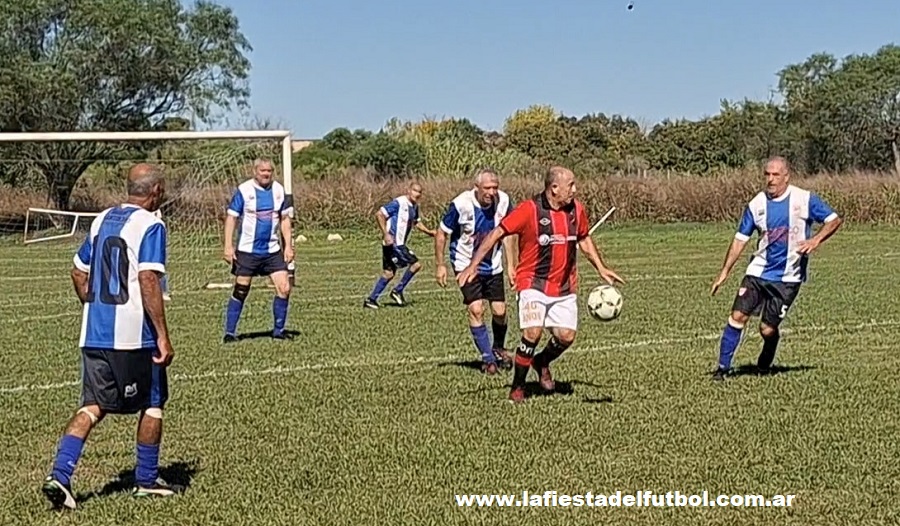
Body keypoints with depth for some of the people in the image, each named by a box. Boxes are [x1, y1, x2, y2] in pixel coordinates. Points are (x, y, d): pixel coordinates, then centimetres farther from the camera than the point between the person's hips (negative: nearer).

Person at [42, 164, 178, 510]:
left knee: (92, 406, 8)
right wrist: (163, 336, -18)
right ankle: (146, 481, 20)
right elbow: (148, 280, -20)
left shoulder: (101, 220, 13)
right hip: (135, 337, -6)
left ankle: (59, 476, -8)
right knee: (152, 404, 11)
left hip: (94, 335, 6)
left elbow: (79, 274, 18)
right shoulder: (150, 225, -10)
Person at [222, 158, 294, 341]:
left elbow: (285, 219, 10)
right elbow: (231, 217, -5)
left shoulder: (279, 190, 3)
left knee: (284, 288, -3)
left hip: (273, 250, 3)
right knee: (240, 291, 1)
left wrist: (288, 246, 5)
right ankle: (230, 332, 10)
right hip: (247, 250, -3)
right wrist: (228, 246, -10)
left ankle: (278, 330, 11)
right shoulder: (244, 190, -8)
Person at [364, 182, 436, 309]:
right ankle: (398, 291, 2)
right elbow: (379, 214, -17)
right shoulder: (398, 203, -15)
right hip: (393, 243, -9)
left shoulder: (414, 206, 12)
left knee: (388, 273, 12)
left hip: (399, 244, 9)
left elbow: (416, 222, 28)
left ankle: (371, 299, 17)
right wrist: (385, 234, -24)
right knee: (416, 264, -9)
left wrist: (428, 231, 12)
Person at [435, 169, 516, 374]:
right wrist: (439, 265, -7)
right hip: (466, 265, -3)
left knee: (500, 311, 3)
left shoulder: (504, 201, -13)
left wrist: (510, 264, 4)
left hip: (493, 265, 3)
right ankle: (488, 358, 0)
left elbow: (506, 233, 4)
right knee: (476, 310, -14)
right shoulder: (461, 204, -23)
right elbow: (441, 233, -9)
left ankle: (499, 348, 32)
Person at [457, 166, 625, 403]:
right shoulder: (529, 210, -16)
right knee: (533, 332, -18)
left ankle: (542, 362, 30)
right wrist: (473, 265, -19)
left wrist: (601, 269, 16)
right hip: (533, 283, -5)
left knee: (566, 336, -4)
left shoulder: (576, 209, 1)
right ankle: (517, 387, 2)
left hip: (564, 287, 5)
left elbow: (584, 239, 19)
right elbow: (497, 233, -13)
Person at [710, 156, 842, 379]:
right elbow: (741, 238, 8)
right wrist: (725, 271, 4)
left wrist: (816, 239, -21)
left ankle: (764, 365, 29)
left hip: (788, 277, -2)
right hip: (758, 271, 3)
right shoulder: (756, 204, 1)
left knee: (768, 329, -1)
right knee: (738, 315, -12)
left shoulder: (805, 199, -6)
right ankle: (723, 367, -2)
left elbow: (835, 220, -2)